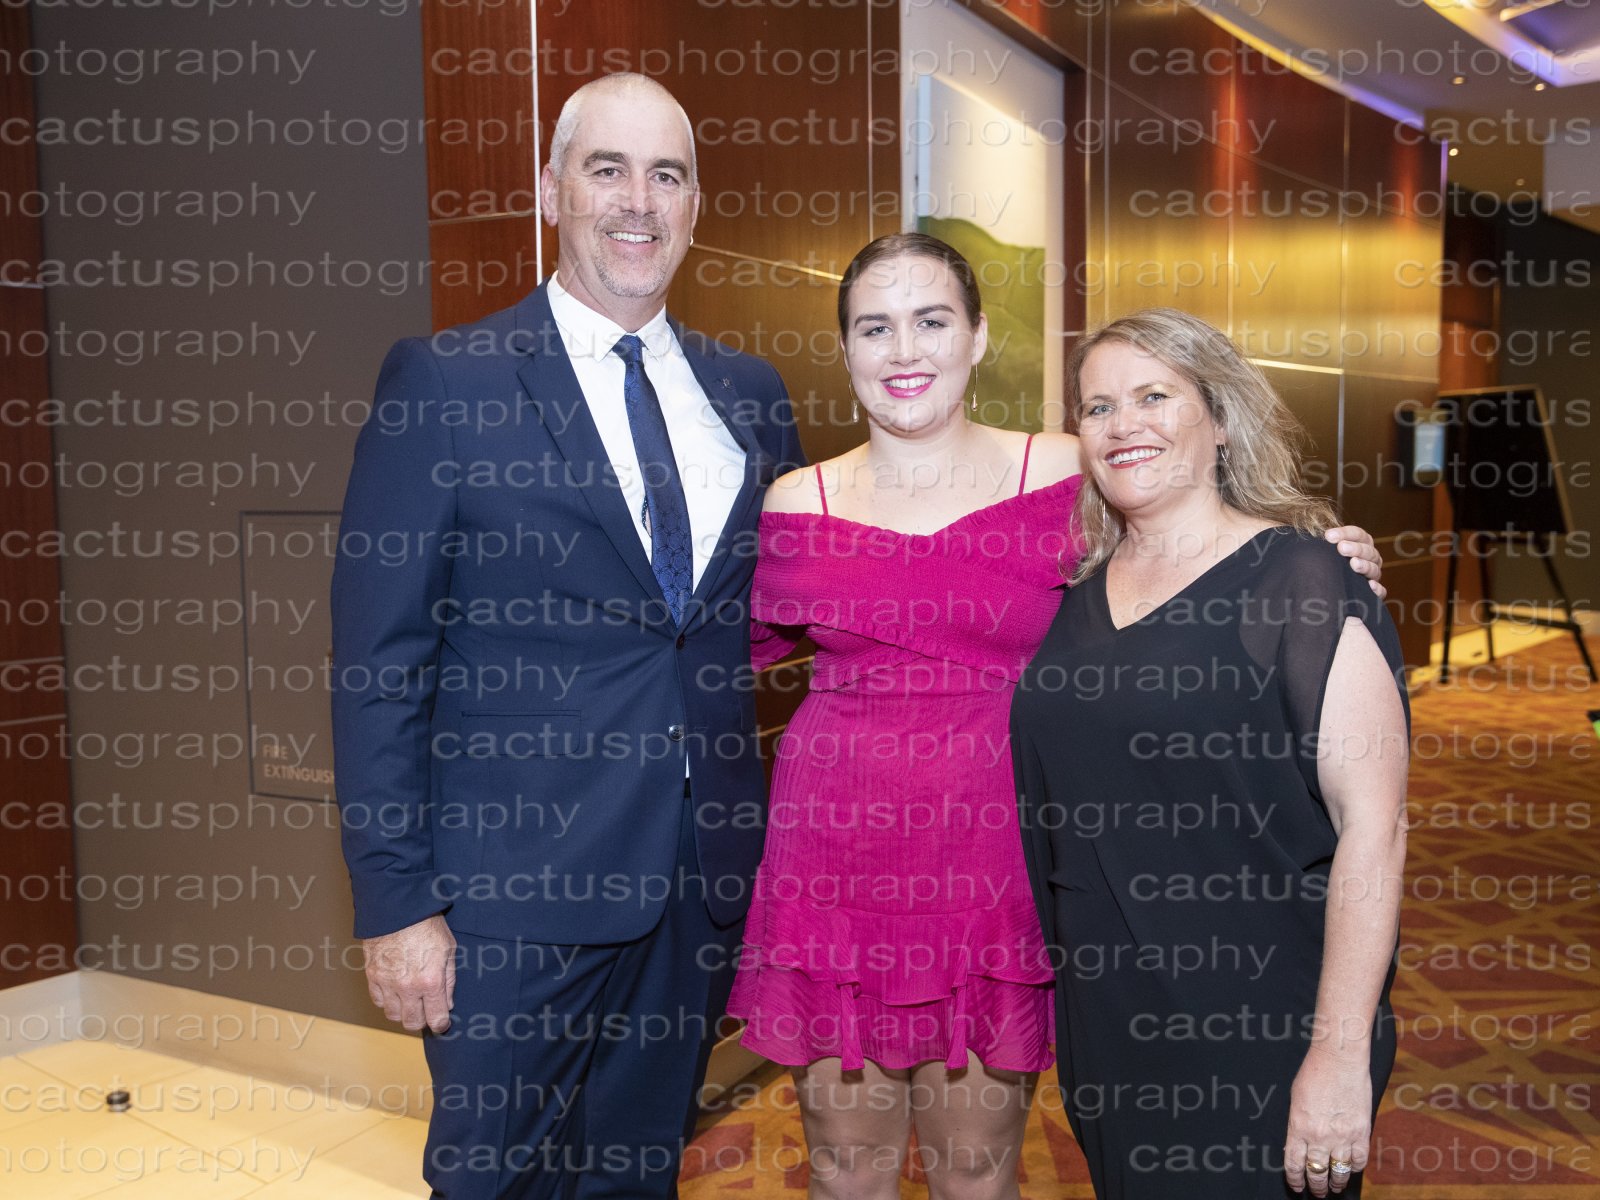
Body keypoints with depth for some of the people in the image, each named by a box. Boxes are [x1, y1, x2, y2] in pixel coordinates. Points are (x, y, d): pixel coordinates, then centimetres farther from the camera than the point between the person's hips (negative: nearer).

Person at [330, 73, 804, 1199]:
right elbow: (380, 664, -9)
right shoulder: (441, 382, -7)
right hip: (515, 886, -4)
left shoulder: (749, 392, 6)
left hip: (700, 880, 4)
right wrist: (397, 904, -11)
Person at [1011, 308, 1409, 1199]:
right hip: (1105, 1017, 6)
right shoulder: (1082, 596, 6)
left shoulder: (1302, 581, -12)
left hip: (1261, 1026, -6)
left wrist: (1341, 1053, -21)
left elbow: (1373, 825, -17)